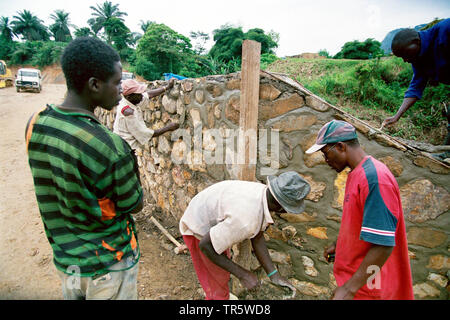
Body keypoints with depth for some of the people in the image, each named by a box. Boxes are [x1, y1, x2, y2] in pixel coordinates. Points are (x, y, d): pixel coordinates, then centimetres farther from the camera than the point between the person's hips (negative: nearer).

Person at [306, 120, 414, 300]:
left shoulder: (375, 179, -26)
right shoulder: (357, 174, 6)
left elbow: (383, 245, -28)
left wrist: (349, 288, -26)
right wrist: (338, 246, 21)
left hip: (365, 285, -8)